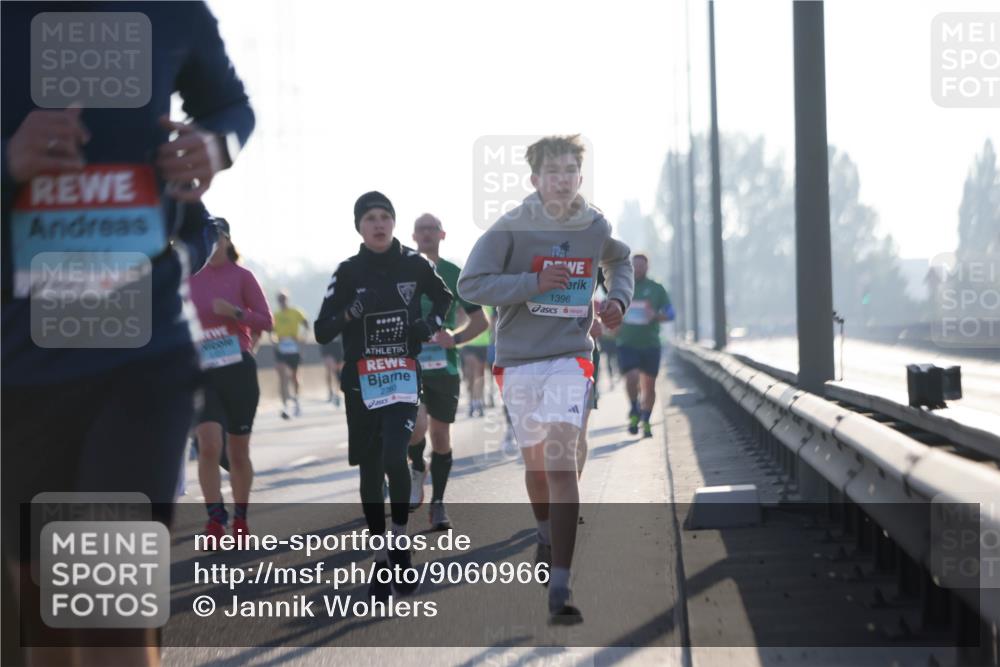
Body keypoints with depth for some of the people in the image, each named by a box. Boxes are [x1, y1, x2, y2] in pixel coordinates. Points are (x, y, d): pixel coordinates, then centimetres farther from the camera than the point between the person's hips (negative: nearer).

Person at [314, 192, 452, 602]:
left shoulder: (414, 265, 2)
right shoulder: (349, 272, 0)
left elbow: (444, 298, 21)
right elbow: (321, 333, -1)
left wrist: (432, 324, 1)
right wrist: (352, 311, -19)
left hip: (404, 377, -1)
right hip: (361, 381, 1)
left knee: (394, 457, -22)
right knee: (369, 471, 5)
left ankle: (400, 543, -3)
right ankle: (381, 560, 17)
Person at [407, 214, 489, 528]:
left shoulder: (455, 275, 6)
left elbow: (480, 320, 10)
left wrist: (455, 338, -9)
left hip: (444, 366, 2)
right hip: (408, 364, -2)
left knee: (440, 436, 5)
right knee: (416, 424, -23)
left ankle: (438, 504, 16)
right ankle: (417, 469, 7)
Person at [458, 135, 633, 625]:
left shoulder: (596, 227, 2)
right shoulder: (511, 228, -8)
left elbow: (619, 259, 26)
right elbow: (470, 285, -13)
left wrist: (619, 298, 7)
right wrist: (532, 283, -21)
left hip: (570, 357, 0)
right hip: (518, 359, 0)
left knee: (561, 460, -16)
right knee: (535, 460, 16)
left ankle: (560, 589, -21)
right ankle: (546, 537, 48)